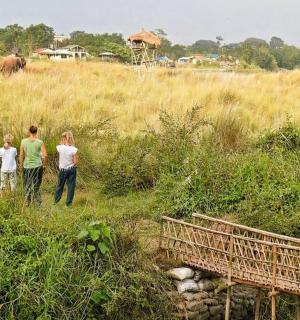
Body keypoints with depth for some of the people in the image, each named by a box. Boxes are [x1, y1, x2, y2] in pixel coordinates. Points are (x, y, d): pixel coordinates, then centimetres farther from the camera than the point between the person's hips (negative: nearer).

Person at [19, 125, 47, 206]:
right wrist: (44, 164, 5)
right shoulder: (40, 142, -8)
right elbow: (45, 155, -10)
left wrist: (21, 164, 12)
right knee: (36, 185, 12)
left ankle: (27, 202, 18)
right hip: (37, 166, -1)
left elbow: (21, 155, -2)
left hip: (27, 166, 1)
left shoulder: (23, 141, -5)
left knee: (27, 185, 15)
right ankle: (37, 202, 15)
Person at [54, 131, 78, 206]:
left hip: (62, 170, 1)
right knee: (71, 186, 9)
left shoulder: (59, 148, -13)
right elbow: (75, 162, -12)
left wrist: (63, 142, 4)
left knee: (60, 185, 18)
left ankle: (56, 201, 29)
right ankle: (68, 203, 12)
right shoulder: (73, 149, -16)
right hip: (72, 169, -1)